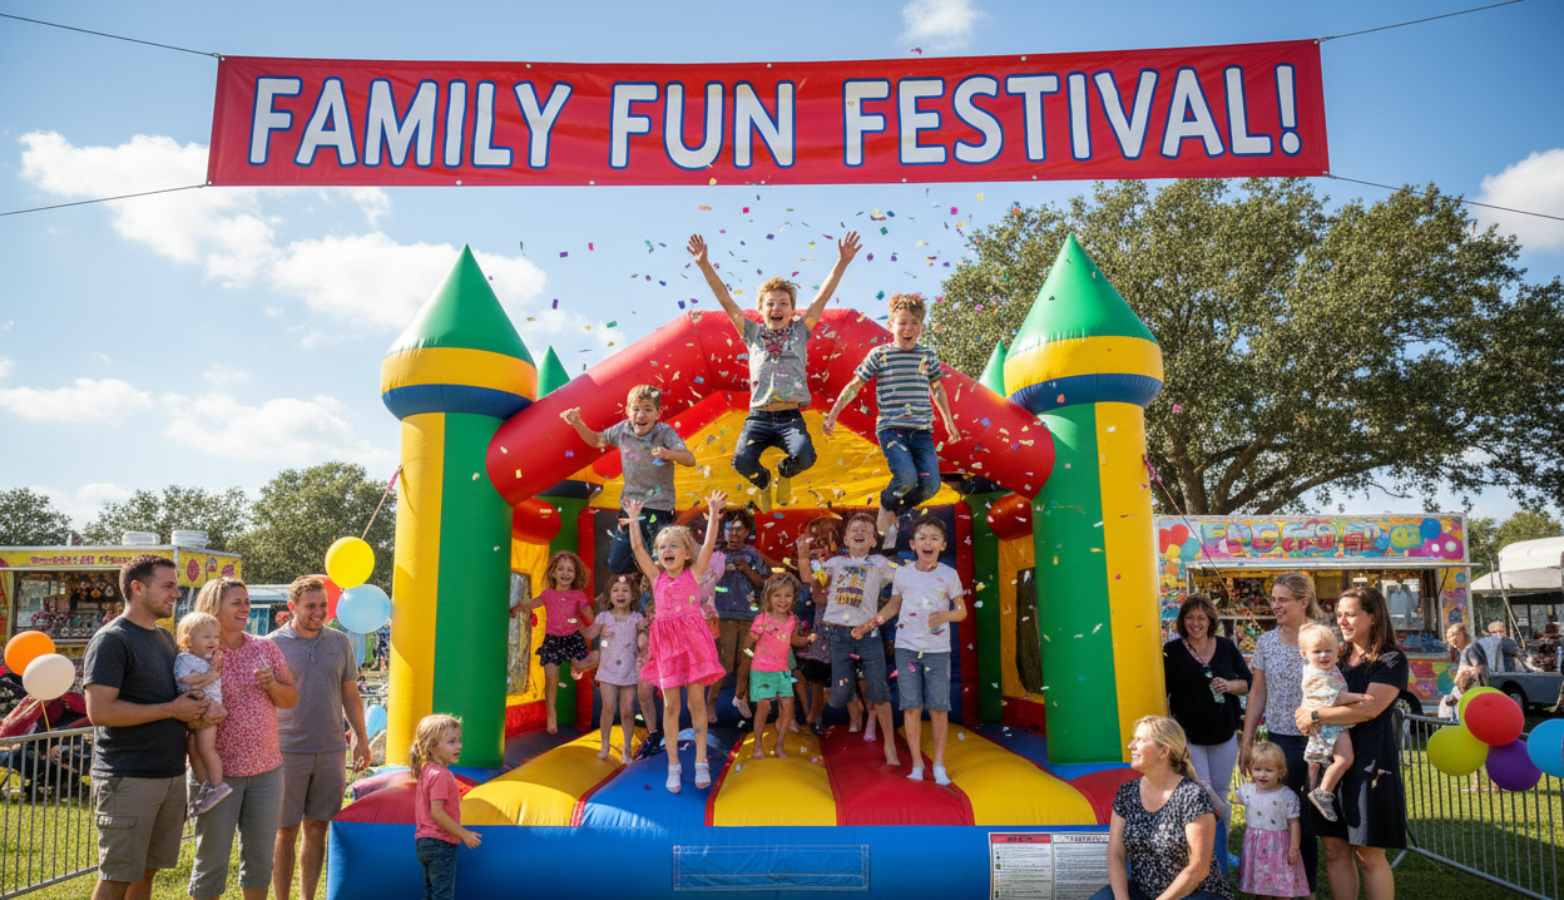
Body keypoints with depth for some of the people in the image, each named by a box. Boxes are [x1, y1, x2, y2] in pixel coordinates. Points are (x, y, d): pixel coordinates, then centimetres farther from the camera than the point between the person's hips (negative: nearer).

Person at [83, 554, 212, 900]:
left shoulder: (166, 637, 15)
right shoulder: (112, 640, -11)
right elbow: (99, 711, -19)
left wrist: (198, 705, 5)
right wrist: (172, 709, -16)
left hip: (171, 774, 8)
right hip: (128, 778, -8)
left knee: (146, 871, 14)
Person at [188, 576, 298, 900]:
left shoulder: (265, 648, 6)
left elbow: (291, 699, 8)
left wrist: (271, 683, -10)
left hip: (266, 768, 4)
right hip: (218, 771, -4)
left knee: (261, 855, 12)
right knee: (212, 857, 6)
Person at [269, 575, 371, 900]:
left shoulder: (339, 642, 6)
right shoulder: (272, 644, -4)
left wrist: (361, 738, 12)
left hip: (330, 751, 3)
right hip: (288, 751, -3)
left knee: (317, 830, 10)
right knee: (286, 832, 6)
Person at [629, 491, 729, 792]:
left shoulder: (694, 573, 3)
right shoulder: (656, 576, 7)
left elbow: (708, 545, -8)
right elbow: (637, 548, 1)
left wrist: (714, 515, -16)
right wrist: (633, 519, -5)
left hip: (692, 639, -2)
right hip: (666, 642, 2)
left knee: (697, 701, 2)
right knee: (670, 705, 4)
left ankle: (701, 762, 11)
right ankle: (674, 765, 13)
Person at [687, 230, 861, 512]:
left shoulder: (800, 331, 14)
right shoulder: (753, 333, 14)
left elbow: (823, 296, 6)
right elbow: (725, 300, 9)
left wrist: (842, 262, -4)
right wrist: (704, 264, 0)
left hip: (791, 417, 0)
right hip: (759, 417, 0)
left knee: (804, 456, -30)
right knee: (742, 460, -27)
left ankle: (784, 473, 13)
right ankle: (762, 481, 14)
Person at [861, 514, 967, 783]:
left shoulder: (949, 575, -2)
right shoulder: (903, 573, 1)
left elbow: (962, 611, 3)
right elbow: (894, 605, 16)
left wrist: (945, 615, -17)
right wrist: (870, 623, 10)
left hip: (938, 650, -1)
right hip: (907, 648, 1)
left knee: (939, 708, 0)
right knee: (912, 707, 0)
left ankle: (939, 764, 15)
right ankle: (917, 764, 11)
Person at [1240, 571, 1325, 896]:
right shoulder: (1266, 642, 6)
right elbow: (1258, 693, 10)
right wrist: (1246, 741, 7)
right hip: (1281, 739, 3)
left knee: (1315, 814, 3)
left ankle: (1310, 884, 19)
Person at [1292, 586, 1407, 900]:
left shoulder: (1391, 660, -5)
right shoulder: (1339, 657, 15)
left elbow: (1369, 707, -18)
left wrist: (1316, 715, -14)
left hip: (1369, 761, -6)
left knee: (1369, 855, 1)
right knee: (1334, 848, 8)